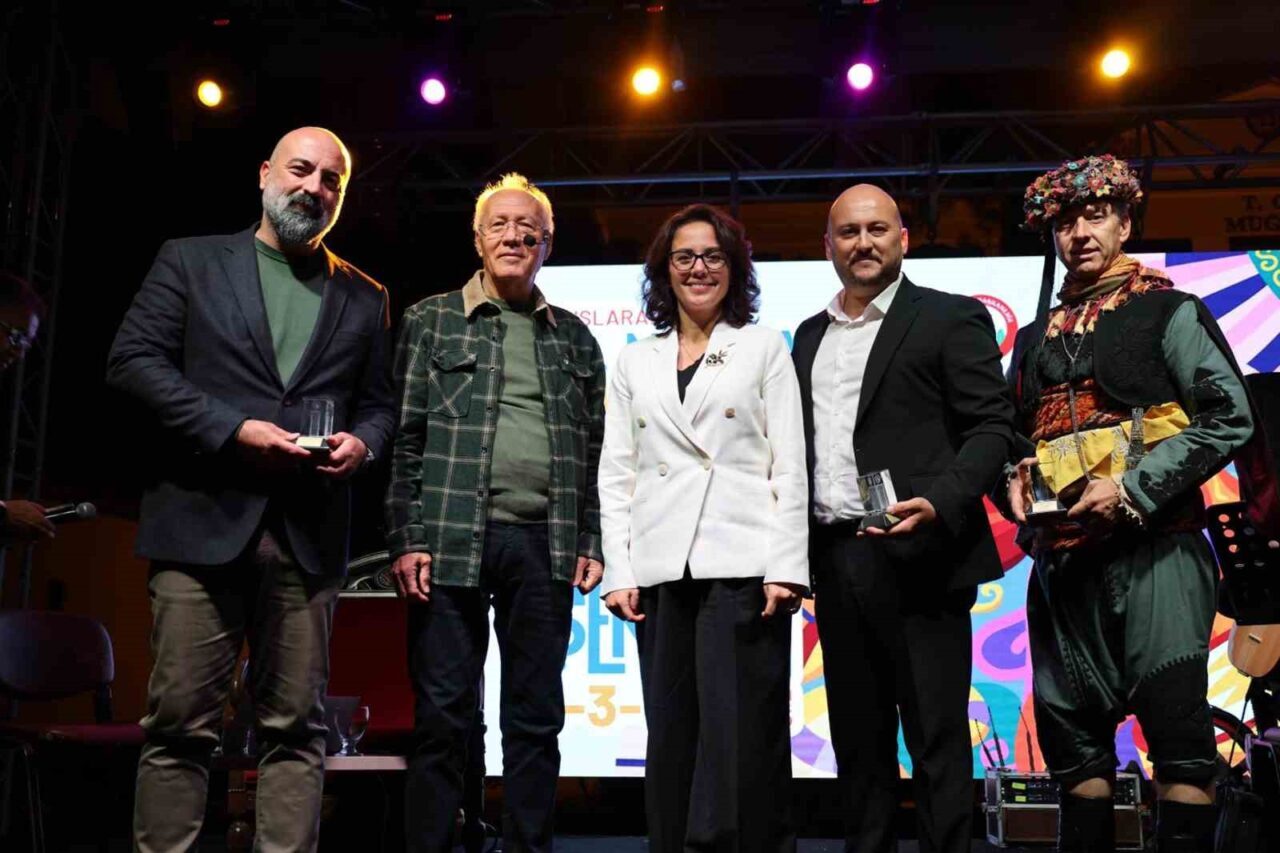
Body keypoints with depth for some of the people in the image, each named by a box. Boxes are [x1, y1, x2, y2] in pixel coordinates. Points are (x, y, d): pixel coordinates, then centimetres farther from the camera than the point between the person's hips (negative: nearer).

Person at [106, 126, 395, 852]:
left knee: (296, 726, 4)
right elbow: (134, 360, 0)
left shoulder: (365, 296, 16)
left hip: (309, 533, 2)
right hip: (203, 519, -1)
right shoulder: (190, 260, 10)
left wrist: (362, 442, -7)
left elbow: (381, 403, 17)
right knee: (180, 720, 1)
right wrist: (233, 429, -11)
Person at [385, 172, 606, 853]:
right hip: (452, 541, -2)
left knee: (537, 720, 7)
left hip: (545, 546, 3)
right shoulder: (430, 320, 8)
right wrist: (406, 539, -6)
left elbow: (594, 446, 14)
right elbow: (406, 436, 2)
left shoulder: (574, 337, 16)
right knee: (442, 717, 1)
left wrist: (592, 541, 6)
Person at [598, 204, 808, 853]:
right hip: (661, 572, 3)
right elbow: (615, 474, 12)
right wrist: (619, 572, 2)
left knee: (743, 741, -5)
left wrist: (784, 568, -7)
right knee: (671, 740, 5)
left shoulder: (765, 349, 10)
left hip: (741, 566, -2)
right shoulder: (635, 363, 17)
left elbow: (789, 466, 3)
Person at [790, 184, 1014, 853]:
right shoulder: (810, 335, 18)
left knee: (936, 740, 1)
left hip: (917, 557, -5)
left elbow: (992, 427, -5)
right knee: (857, 740, 14)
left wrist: (940, 502, -21)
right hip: (835, 561, 6)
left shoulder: (951, 318, 1)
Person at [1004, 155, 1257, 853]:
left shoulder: (1169, 312, 3)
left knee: (1176, 724, -7)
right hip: (1063, 554, 5)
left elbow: (1229, 417, -6)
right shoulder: (1035, 338, 17)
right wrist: (1016, 477, 2)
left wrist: (1131, 488, -14)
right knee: (1072, 730, 10)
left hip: (1153, 544, -5)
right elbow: (1013, 435, 25)